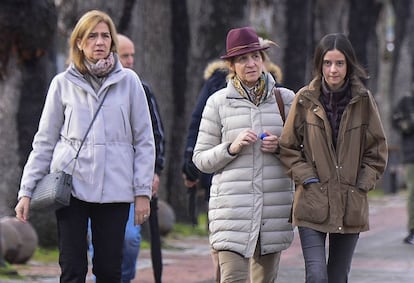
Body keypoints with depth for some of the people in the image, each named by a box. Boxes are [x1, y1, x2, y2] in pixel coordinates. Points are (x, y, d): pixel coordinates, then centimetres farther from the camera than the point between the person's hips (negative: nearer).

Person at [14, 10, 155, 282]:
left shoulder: (129, 81, 4)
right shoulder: (63, 84, 5)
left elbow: (144, 140, 6)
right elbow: (44, 141, 9)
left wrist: (143, 191, 1)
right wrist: (27, 191, 4)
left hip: (115, 187, 0)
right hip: (72, 186, 0)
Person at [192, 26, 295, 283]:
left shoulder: (286, 99, 8)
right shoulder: (218, 102, 4)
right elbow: (201, 159, 6)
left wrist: (281, 147, -6)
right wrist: (231, 148, -11)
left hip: (274, 209, 2)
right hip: (233, 209, -2)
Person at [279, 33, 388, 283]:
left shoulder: (364, 101, 2)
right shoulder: (305, 99, -1)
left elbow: (378, 150, 9)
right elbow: (288, 147, 6)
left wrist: (363, 184, -1)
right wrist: (307, 178, -5)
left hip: (351, 205, 2)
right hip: (313, 204, -2)